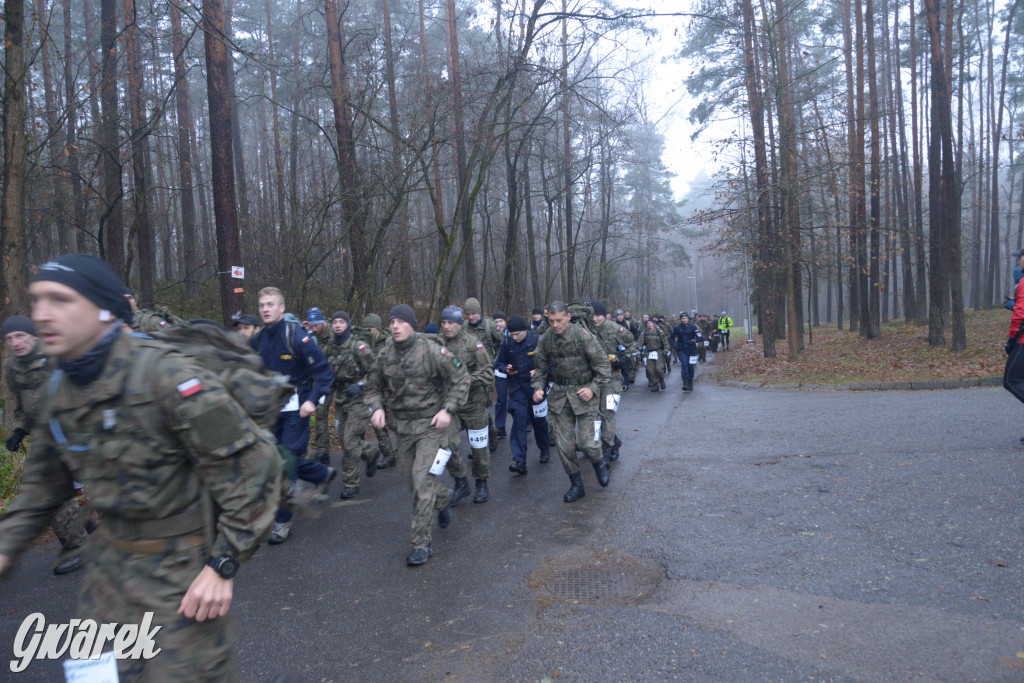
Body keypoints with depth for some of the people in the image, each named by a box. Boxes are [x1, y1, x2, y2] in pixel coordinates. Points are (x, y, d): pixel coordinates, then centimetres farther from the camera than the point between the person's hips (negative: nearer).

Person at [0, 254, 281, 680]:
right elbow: (45, 483, 19)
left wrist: (224, 563, -20)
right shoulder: (61, 390, 3)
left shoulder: (165, 376, -24)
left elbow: (252, 462, -23)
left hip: (182, 568, -7)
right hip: (111, 562, 7)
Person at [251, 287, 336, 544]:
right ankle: (324, 474, 39)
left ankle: (282, 521, 6)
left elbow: (324, 373, -14)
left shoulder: (297, 336, -15)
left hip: (296, 408, -6)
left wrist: (312, 400, -25)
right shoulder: (257, 341, 4)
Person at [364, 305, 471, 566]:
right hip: (402, 426, 6)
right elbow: (373, 387, 13)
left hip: (430, 425, -5)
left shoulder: (431, 351, -14)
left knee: (422, 481, -11)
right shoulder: (385, 355, 0)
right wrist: (377, 408, -7)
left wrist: (448, 409, -15)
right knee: (412, 478, 16)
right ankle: (443, 502, 47)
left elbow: (461, 378, -7)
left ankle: (421, 544, 0)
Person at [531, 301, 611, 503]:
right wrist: (538, 388, -6)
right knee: (564, 445, 4)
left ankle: (599, 463, 30)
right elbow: (541, 368, 11)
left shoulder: (583, 336, -13)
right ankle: (576, 485, 22)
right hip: (559, 394, 4)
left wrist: (593, 387, -17)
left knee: (588, 443, -6)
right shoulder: (545, 339, 0)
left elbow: (603, 365, -8)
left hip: (584, 393, -4)